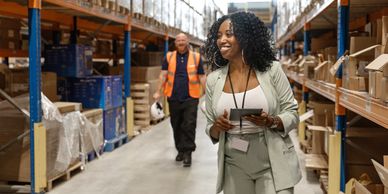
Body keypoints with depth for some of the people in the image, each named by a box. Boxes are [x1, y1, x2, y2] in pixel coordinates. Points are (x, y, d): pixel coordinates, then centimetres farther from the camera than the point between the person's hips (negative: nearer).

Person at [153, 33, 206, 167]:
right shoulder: (169, 57, 8)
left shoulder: (196, 57, 4)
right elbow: (163, 75, 1)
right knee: (176, 126, 11)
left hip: (190, 97, -2)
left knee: (189, 125, -7)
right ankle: (180, 150, 25)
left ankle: (188, 153, -1)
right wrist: (158, 91, -9)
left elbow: (202, 77, 4)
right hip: (174, 98, 2)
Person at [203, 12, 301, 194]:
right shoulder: (213, 79, 1)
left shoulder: (271, 69, -6)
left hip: (273, 165, -2)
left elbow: (292, 114, -2)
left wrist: (271, 122, -21)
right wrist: (217, 127, -14)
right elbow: (211, 131, 7)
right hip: (234, 167, 3)